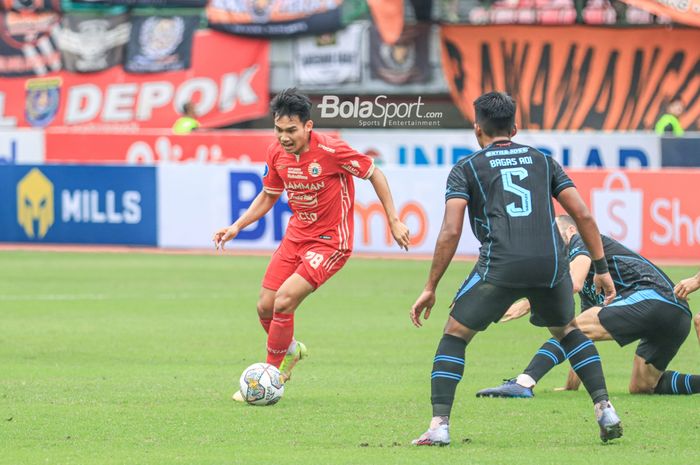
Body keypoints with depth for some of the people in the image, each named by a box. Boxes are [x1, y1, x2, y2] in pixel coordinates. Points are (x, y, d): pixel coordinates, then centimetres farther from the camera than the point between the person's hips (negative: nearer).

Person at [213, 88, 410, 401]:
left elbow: (374, 174, -10)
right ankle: (290, 351, 35)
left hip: (330, 241, -6)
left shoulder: (331, 151, -23)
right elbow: (269, 196, 13)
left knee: (284, 301, -19)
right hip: (296, 235, 6)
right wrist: (236, 227, 2)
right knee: (265, 306, 3)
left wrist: (394, 222, -10)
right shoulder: (277, 154, -5)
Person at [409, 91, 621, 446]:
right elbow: (583, 215, 14)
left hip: (500, 268, -3)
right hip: (550, 264, 3)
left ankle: (439, 425, 0)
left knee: (455, 335, 13)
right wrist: (601, 269, 19)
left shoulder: (466, 169, 13)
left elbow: (451, 231, 2)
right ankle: (604, 409, 16)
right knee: (566, 330, 29)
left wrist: (430, 288, 5)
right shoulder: (542, 161, 22)